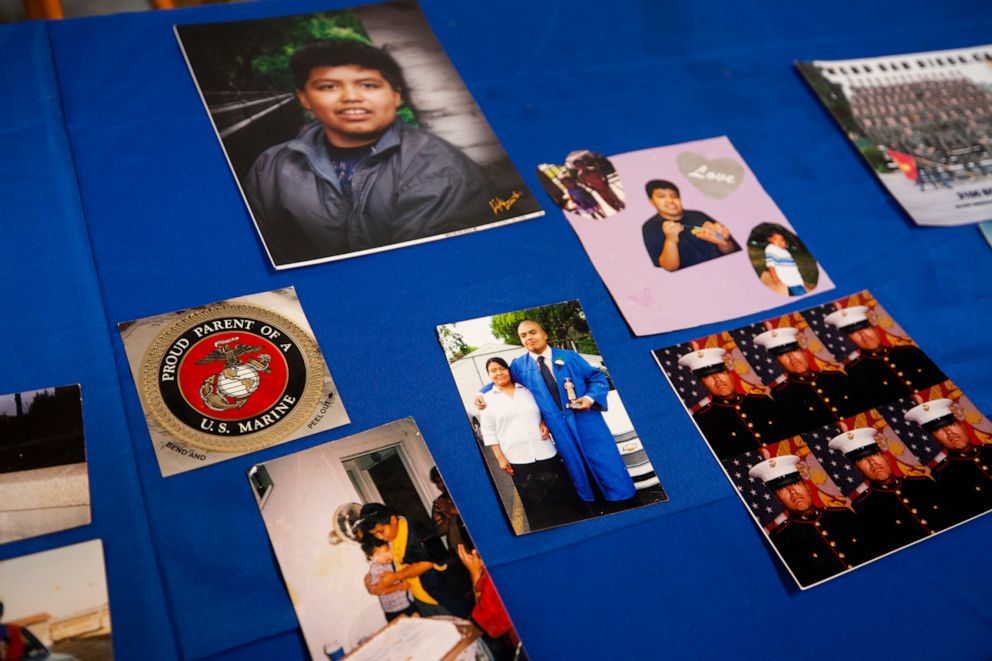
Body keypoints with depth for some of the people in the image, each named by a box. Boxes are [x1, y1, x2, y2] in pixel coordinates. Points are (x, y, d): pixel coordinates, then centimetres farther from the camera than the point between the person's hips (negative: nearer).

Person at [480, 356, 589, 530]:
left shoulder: (527, 390, 10)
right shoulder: (488, 399, 4)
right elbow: (489, 433, 2)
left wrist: (545, 423, -1)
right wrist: (500, 458, -4)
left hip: (546, 454, 2)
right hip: (518, 460, -2)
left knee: (563, 495, 5)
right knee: (534, 503, 1)